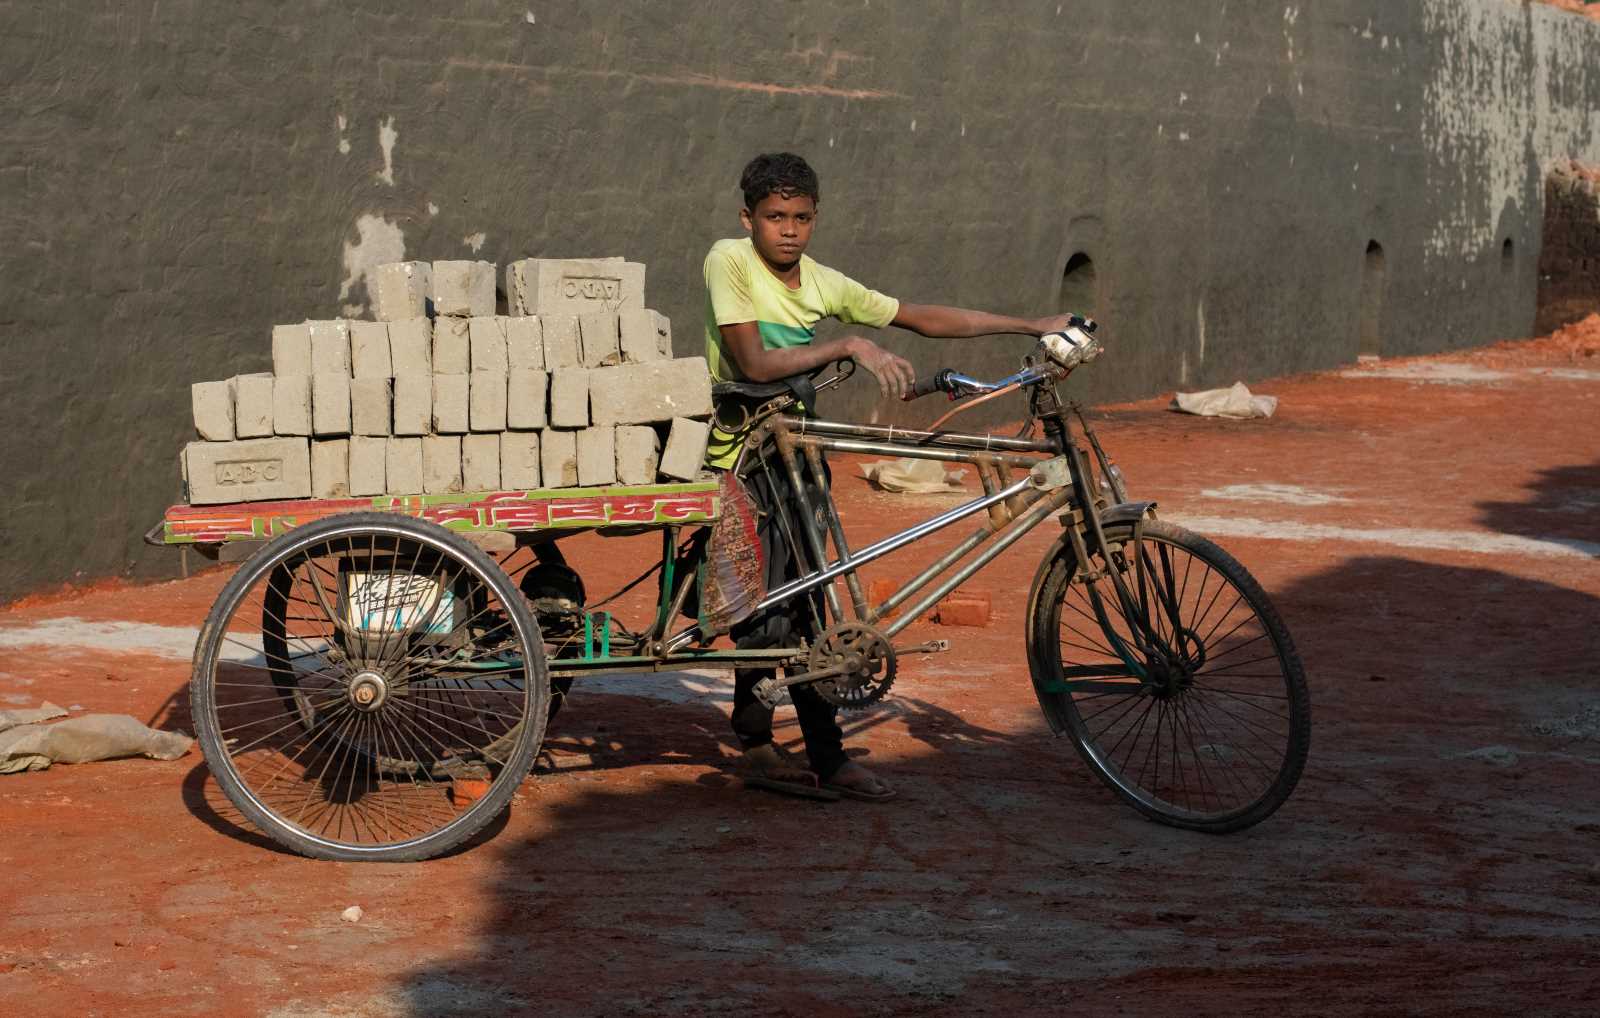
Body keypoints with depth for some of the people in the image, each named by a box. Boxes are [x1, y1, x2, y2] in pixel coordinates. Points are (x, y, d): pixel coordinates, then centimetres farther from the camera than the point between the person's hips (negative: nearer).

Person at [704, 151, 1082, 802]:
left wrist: (1035, 327, 3)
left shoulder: (823, 284, 1)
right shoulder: (730, 263, -14)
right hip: (741, 458, -5)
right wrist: (849, 347, -28)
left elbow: (924, 318, 6)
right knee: (766, 615, -10)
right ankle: (755, 744, 7)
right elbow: (754, 365, -23)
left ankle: (827, 758, 12)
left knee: (804, 612, 6)